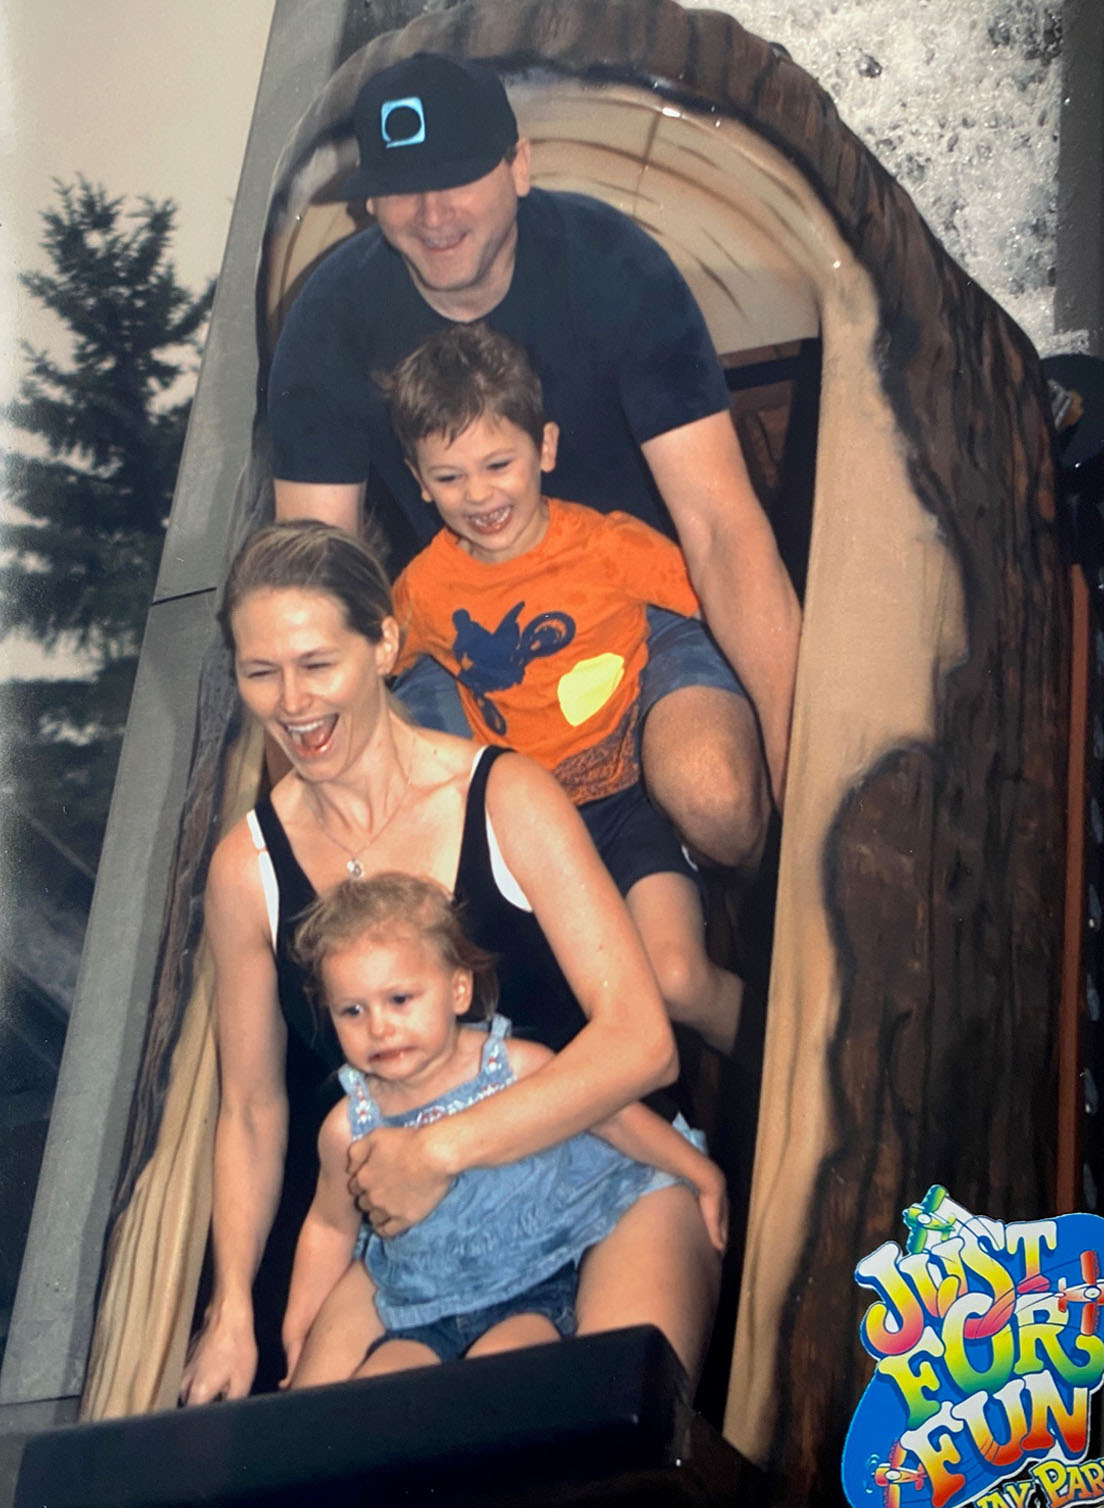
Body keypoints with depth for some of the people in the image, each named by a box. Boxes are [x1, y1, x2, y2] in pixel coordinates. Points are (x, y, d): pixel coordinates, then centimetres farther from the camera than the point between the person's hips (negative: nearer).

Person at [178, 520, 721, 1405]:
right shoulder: (247, 867, -1)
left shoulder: (507, 800, -10)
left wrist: (441, 1148, -22)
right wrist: (231, 1309, -2)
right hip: (414, 1218, 3)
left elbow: (641, 1042, -17)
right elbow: (251, 1110, 9)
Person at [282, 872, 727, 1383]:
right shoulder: (349, 1127, -5)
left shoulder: (517, 1070, -12)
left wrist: (704, 1177, 10)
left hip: (535, 1288, -3)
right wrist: (297, 1326, 13)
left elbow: (612, 1116, 2)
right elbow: (329, 1226, 13)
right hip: (425, 1316, 3)